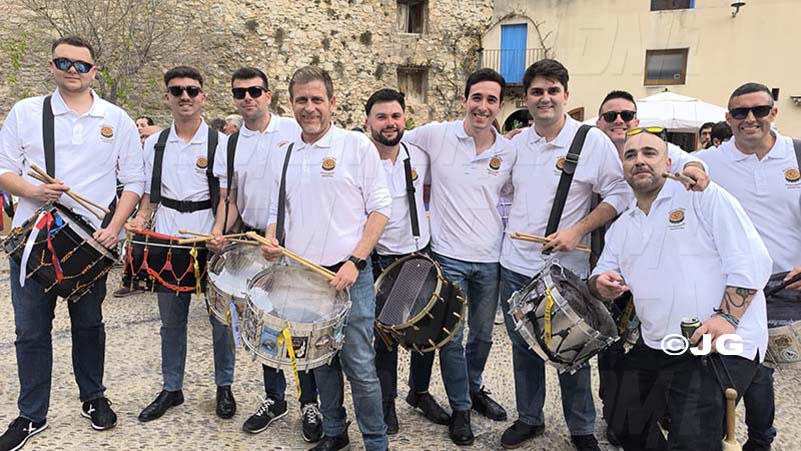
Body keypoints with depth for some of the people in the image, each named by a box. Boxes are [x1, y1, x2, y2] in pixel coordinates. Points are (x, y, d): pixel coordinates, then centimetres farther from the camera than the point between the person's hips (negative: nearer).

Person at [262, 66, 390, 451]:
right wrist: (271, 242, -2)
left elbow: (379, 209, -6)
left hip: (349, 274, -5)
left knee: (359, 365, -2)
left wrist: (356, 261, -15)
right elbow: (278, 212, 20)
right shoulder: (285, 155, 12)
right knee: (321, 361, 15)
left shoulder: (357, 146, -3)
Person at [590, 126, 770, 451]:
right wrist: (602, 284, -7)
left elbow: (753, 261, -11)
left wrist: (727, 318, -22)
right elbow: (601, 278, 18)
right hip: (655, 349, 7)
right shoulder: (621, 227, 16)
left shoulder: (704, 197, -4)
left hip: (720, 347, -6)